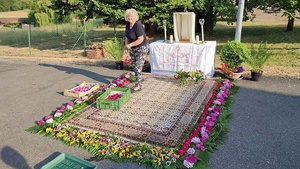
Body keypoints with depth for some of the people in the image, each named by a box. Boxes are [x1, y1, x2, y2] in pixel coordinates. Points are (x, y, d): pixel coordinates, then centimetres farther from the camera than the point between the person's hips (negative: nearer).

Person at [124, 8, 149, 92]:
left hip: (142, 48, -8)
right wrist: (126, 47, 2)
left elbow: (141, 39, -28)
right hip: (133, 49, 9)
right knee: (134, 66, 19)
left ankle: (138, 86, 1)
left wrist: (130, 45, -22)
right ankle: (139, 78, 43)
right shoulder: (128, 24, 0)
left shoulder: (138, 25, -24)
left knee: (137, 67, -8)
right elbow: (127, 36, 10)